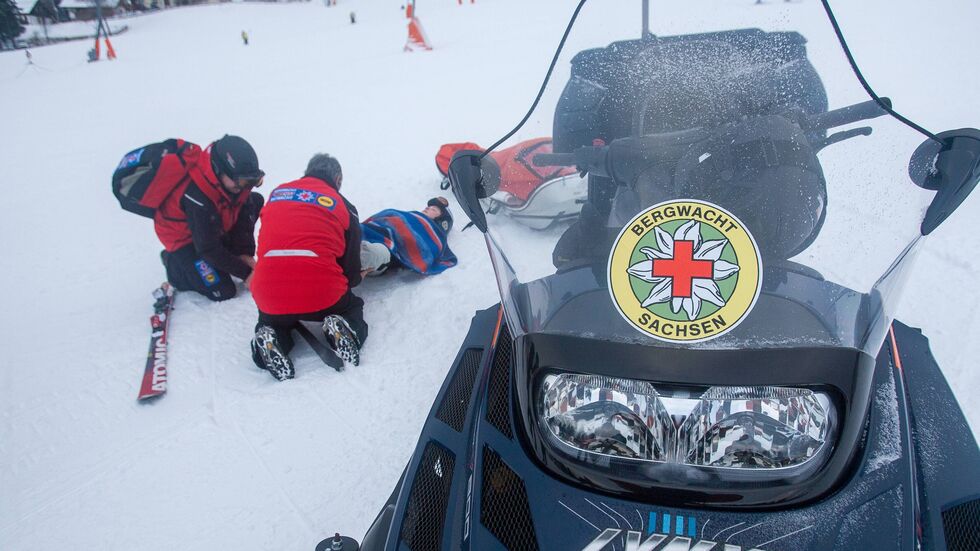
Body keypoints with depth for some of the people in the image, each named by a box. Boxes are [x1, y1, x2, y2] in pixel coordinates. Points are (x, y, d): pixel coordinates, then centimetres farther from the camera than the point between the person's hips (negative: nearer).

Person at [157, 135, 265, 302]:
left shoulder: (236, 178, -20)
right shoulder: (196, 195, -38)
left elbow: (244, 216, -7)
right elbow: (208, 249, -31)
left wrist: (245, 254, -15)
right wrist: (245, 273, -26)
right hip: (184, 237, -7)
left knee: (255, 201, -4)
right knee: (223, 291, -15)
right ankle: (173, 263, 9)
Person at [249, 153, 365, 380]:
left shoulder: (277, 193, 16)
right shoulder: (343, 206, 8)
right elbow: (351, 271, 10)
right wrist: (352, 280, 33)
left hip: (270, 296, 2)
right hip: (324, 294, -2)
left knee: (272, 321, 35)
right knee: (353, 308, 30)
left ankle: (273, 340, 0)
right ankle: (346, 330, -4)